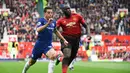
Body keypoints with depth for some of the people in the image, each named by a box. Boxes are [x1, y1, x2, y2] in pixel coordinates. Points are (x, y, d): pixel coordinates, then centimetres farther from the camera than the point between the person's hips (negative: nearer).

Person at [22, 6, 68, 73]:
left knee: (53, 56, -29)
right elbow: (38, 29, -33)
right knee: (32, 61, 13)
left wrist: (64, 40, 22)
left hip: (48, 45, 3)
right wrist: (47, 24, -43)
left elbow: (56, 32, 23)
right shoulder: (41, 20, -13)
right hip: (39, 44, -3)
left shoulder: (53, 22, 4)